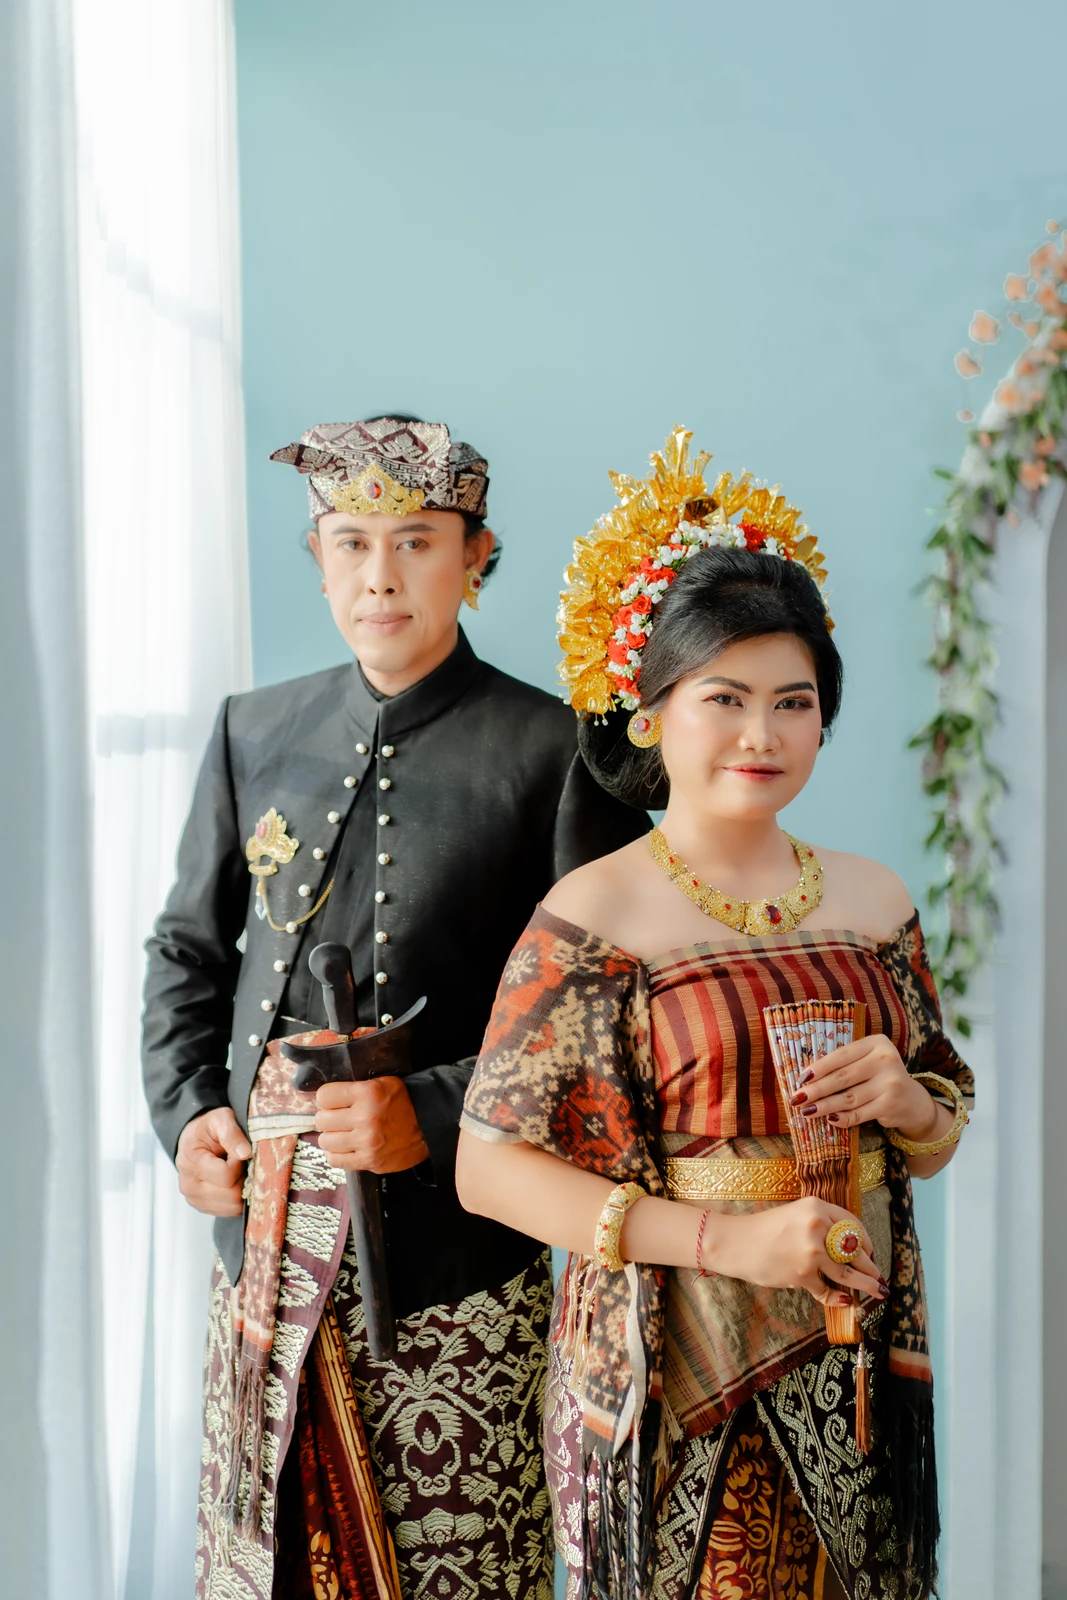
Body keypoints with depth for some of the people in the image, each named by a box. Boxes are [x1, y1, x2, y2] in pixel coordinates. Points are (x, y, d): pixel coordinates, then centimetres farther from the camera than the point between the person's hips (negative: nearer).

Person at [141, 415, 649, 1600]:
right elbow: (188, 948, 17)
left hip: (451, 1251, -4)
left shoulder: (555, 753, -6)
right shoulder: (255, 732, 9)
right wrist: (187, 1113, 2)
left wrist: (434, 1115, -18)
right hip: (263, 1244, 4)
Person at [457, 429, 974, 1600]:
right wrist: (721, 1238, -21)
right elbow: (488, 1166, -14)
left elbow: (937, 1146, 13)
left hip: (854, 1371, 5)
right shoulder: (596, 915, -12)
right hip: (666, 1376, -4)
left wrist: (903, 1100, -10)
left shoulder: (872, 902, 3)